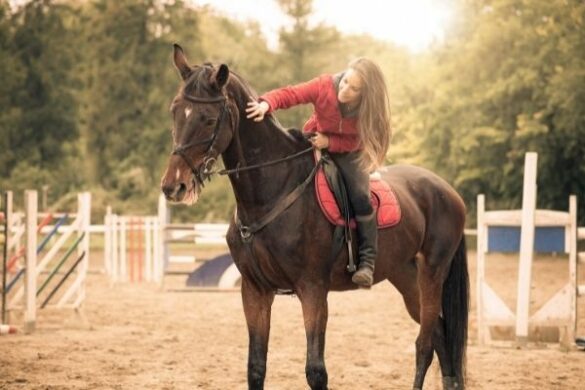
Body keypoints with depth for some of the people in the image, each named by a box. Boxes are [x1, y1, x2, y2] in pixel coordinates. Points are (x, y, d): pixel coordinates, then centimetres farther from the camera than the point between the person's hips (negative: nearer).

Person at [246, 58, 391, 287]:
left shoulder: (368, 111, -25)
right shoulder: (325, 86, -27)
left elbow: (355, 142, -17)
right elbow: (288, 94, -30)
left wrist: (329, 141, -34)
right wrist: (266, 104, -51)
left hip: (347, 154, -2)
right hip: (313, 146, 2)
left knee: (360, 196, -22)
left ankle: (367, 261, -14)